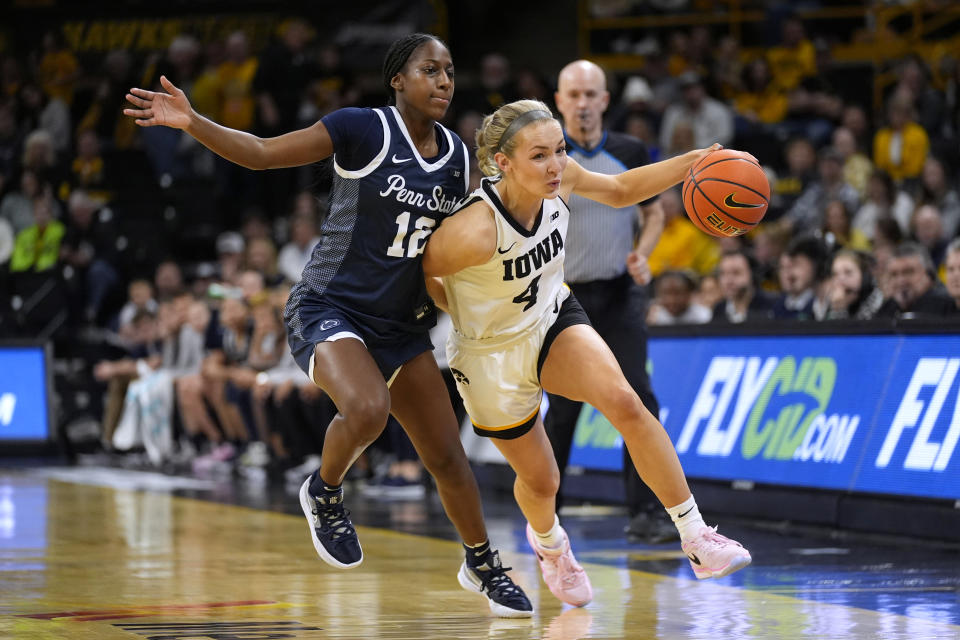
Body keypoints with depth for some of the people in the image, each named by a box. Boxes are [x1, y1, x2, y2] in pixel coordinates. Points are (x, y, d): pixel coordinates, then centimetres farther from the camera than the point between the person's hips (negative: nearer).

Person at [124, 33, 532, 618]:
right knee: (368, 409, -34)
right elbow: (261, 153, -14)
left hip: (399, 324, 6)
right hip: (330, 307, -6)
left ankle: (483, 566, 30)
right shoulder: (364, 130, -13)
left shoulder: (457, 156, 4)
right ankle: (325, 493, -2)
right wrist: (192, 122, -26)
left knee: (448, 456, 7)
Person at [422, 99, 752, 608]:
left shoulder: (558, 176, -19)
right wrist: (471, 312, -5)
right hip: (491, 354, -4)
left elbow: (618, 191, 2)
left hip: (553, 319, 4)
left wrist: (692, 163, -12)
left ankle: (696, 538, -19)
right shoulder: (475, 231, -36)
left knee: (623, 400, -25)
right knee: (540, 480, 11)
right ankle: (548, 542, 50)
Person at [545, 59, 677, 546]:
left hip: (620, 292, 2)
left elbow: (653, 212, 15)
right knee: (563, 408, 0)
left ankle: (645, 512, -6)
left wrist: (642, 253, -3)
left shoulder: (630, 154, 2)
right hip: (564, 296, -2)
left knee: (638, 399, -8)